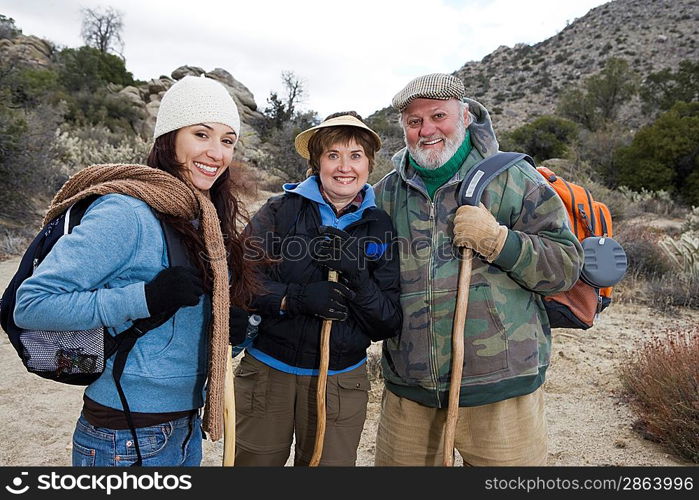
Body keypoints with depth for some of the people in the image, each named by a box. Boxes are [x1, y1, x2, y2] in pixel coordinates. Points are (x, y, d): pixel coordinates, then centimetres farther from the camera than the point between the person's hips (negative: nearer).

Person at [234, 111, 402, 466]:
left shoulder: (380, 228, 0)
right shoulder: (280, 210, -4)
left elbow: (388, 326, -2)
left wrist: (357, 275, -19)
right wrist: (296, 298, -25)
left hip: (342, 381, 1)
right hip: (267, 371, -1)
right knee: (252, 462, 13)